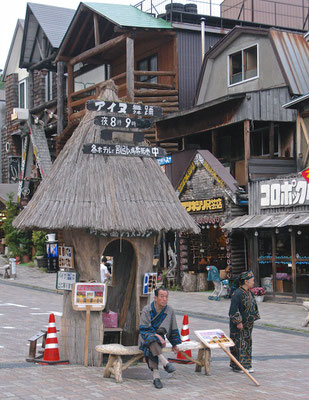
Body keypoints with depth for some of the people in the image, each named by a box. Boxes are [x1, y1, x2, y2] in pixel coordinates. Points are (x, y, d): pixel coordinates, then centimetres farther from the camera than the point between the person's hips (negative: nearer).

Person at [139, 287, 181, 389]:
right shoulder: (147, 310, -9)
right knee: (151, 339, -37)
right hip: (145, 339, -2)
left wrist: (174, 344, 17)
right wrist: (157, 336, -25)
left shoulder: (170, 311, 0)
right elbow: (144, 329, -14)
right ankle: (166, 363, -44)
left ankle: (156, 377, -36)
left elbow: (173, 329, 12)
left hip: (160, 339, 2)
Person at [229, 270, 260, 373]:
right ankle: (237, 366, 5)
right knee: (238, 345, -2)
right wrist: (238, 322, -21)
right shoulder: (238, 294, -20)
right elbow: (234, 310, -22)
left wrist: (254, 318, 17)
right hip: (238, 326, -9)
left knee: (247, 344, 13)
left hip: (247, 325, 9)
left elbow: (252, 307, 22)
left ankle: (246, 365, 21)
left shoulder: (249, 293, 10)